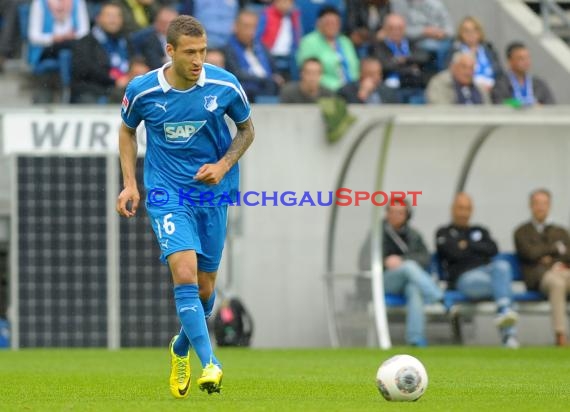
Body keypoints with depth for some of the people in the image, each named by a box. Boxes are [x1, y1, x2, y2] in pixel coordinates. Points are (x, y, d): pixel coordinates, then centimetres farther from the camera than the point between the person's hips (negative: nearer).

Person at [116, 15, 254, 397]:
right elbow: (127, 130, 10)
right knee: (184, 273, -22)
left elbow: (247, 129, 7)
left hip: (213, 193, 2)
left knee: (204, 287, 10)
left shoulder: (225, 86, -10)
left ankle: (182, 347, 39)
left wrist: (223, 166, -9)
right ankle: (209, 364, -25)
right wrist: (130, 184, 2)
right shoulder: (142, 90, -11)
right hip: (167, 192, -2)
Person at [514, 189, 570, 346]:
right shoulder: (522, 232, 16)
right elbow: (531, 253, -2)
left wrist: (551, 258, -1)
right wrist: (557, 248, 8)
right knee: (557, 283, -42)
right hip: (538, 275, -4)